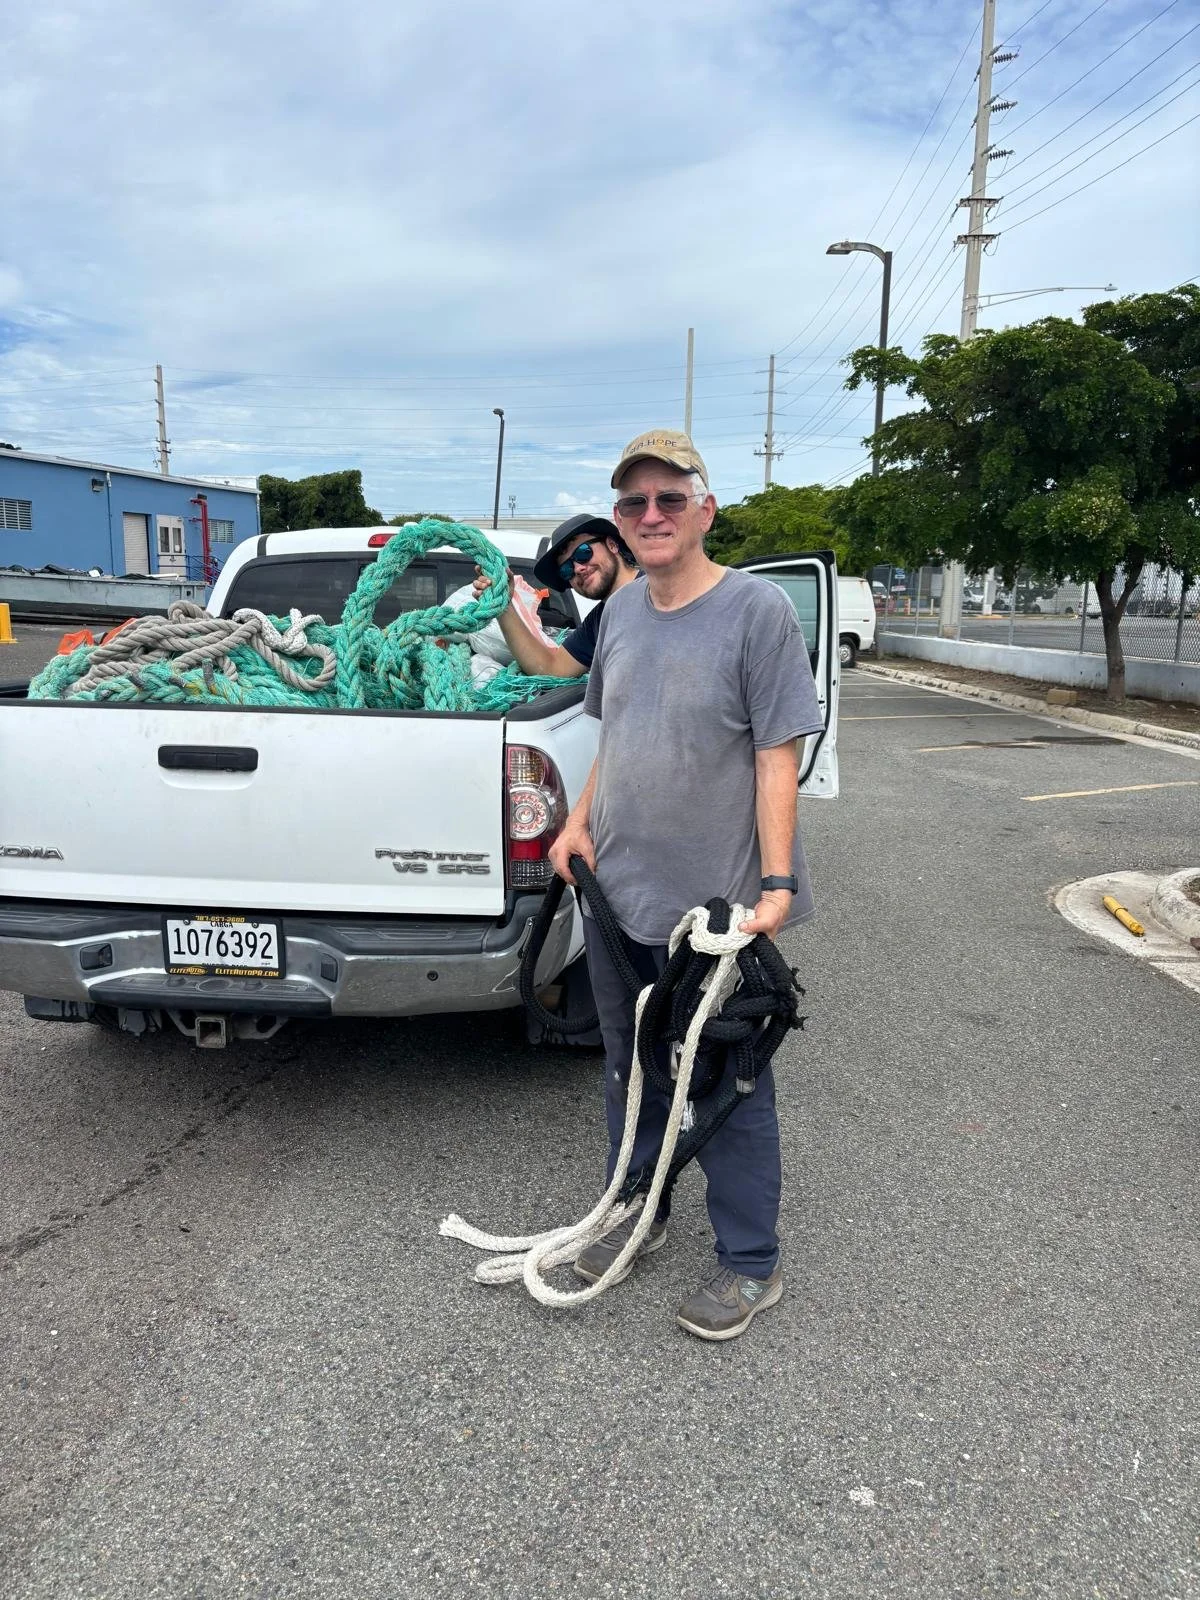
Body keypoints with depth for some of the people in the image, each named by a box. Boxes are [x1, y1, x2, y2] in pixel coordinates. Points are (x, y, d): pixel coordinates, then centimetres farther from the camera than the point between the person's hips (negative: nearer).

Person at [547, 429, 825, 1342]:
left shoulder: (758, 609, -11)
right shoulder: (621, 612, 8)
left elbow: (777, 755, -14)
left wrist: (775, 883, -20)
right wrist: (581, 820, 6)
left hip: (715, 905, -6)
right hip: (616, 891, 7)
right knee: (631, 1065, 21)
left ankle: (751, 1266, 26)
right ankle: (638, 1214, 42)